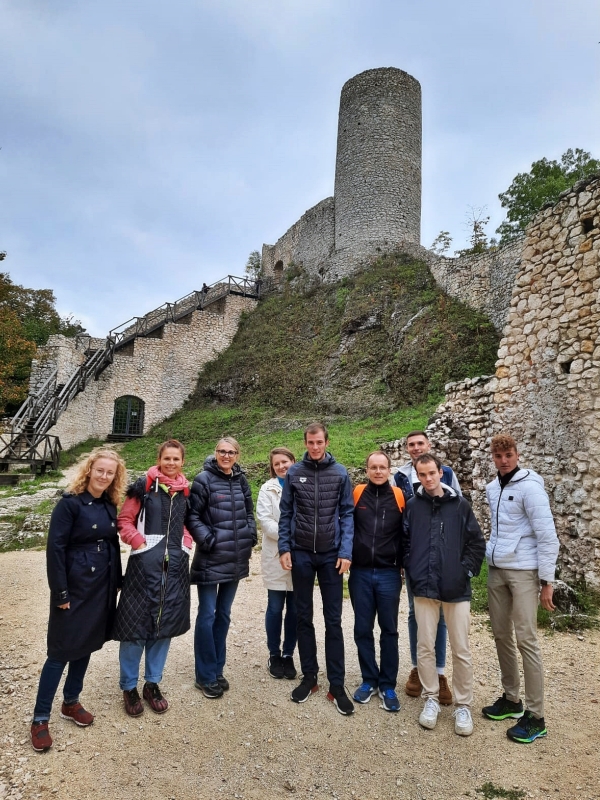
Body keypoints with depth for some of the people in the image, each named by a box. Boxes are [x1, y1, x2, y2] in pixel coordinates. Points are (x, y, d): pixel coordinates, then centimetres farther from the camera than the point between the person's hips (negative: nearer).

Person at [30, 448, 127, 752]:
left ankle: (71, 703, 35)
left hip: (102, 587, 6)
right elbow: (55, 548, -16)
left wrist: (117, 580, 9)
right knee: (61, 650, 3)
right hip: (75, 587, -6)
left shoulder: (110, 505, 4)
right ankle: (40, 718, 18)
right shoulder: (70, 503, -15)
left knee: (86, 645, 17)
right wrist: (60, 592, -16)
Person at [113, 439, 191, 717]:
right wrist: (139, 542, -13)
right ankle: (129, 686, 23)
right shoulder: (144, 485, -5)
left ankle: (152, 683, 29)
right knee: (136, 622, 4)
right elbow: (124, 519, -2)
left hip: (175, 565, 4)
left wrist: (186, 543, 4)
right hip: (145, 563, -4)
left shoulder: (186, 491, 7)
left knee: (165, 623, 12)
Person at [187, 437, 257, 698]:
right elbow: (192, 516, -10)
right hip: (210, 560, -5)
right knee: (207, 615, 2)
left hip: (235, 560, 5)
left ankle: (217, 670, 29)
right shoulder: (204, 479, -10)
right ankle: (205, 676, 18)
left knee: (224, 614, 15)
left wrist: (250, 536, 3)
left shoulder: (241, 481, 6)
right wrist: (208, 539, -17)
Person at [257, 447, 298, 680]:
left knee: (295, 609, 8)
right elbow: (264, 520, -7)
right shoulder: (268, 489, 3)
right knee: (275, 608, 8)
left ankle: (288, 655, 25)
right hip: (276, 557, 0)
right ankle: (274, 655, 26)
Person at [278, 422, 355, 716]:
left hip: (331, 554, -1)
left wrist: (346, 552, -8)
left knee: (333, 620, 6)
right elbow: (285, 513, 3)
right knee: (304, 618, 12)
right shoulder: (294, 472, 0)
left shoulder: (340, 473, -2)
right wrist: (284, 548, -4)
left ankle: (337, 684, 17)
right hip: (301, 553, 1)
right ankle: (309, 676, 27)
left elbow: (347, 514, -2)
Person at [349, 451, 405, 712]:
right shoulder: (356, 494, -2)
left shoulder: (399, 496, -3)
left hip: (389, 574, -1)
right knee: (363, 630, 11)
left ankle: (388, 685, 24)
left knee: (389, 630, 9)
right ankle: (369, 680, 28)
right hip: (360, 573, 1)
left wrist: (402, 564, 2)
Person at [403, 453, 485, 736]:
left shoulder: (459, 505, -2)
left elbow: (477, 543, 2)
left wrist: (466, 571, -4)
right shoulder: (412, 506, 0)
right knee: (425, 646, 10)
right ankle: (431, 699, 28)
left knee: (461, 650, 8)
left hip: (456, 588, -1)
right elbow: (404, 541, 7)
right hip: (424, 588, 1)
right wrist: (412, 570, -1)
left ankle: (463, 705, 25)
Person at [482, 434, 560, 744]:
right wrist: (492, 555, 13)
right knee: (501, 635, 13)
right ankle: (511, 699, 29)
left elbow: (547, 536, -14)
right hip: (496, 570, 7)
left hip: (523, 572, -7)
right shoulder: (492, 488, 8)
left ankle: (535, 716, 10)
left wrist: (546, 580, -14)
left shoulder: (529, 486, -13)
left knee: (526, 640, -2)